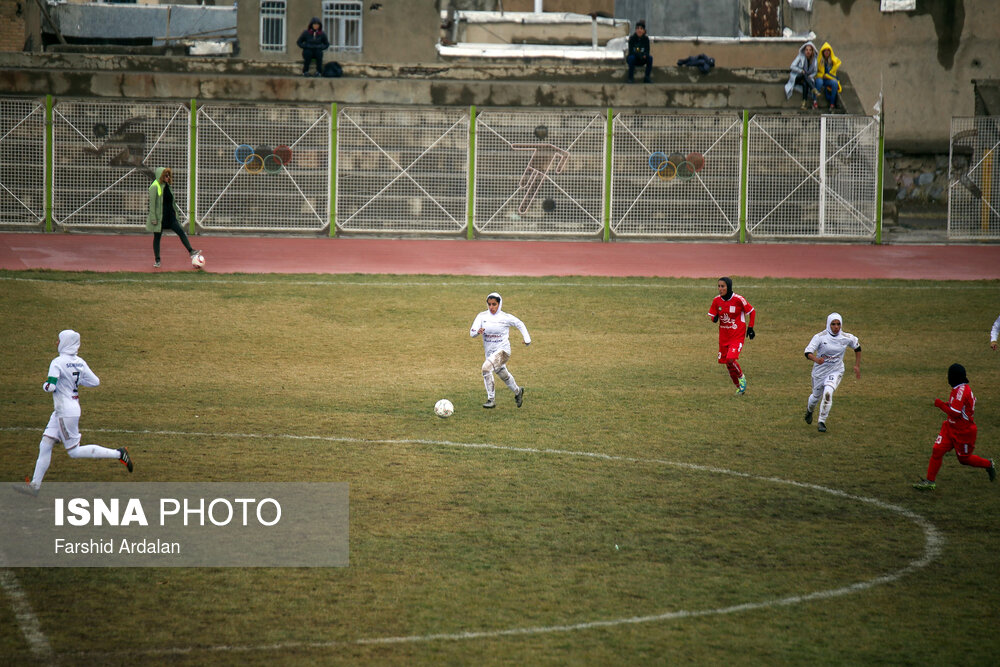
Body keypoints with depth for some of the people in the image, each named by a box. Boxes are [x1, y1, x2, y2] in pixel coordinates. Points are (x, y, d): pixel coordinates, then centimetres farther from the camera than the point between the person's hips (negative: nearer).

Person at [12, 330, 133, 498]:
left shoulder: (58, 363, -17)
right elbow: (95, 382, 9)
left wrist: (45, 384, -3)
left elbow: (50, 387, -25)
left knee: (74, 451, -1)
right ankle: (35, 484, 11)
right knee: (45, 445, 10)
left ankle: (118, 454, -2)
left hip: (66, 413, -9)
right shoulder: (80, 363, 5)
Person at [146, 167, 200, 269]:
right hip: (159, 216, -6)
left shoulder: (166, 186, 11)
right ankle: (157, 260, 12)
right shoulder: (155, 187, -12)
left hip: (170, 215, 6)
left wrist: (176, 210, 22)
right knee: (157, 237, 4)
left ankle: (191, 252, -9)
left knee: (181, 232, -5)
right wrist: (153, 218, -17)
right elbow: (152, 203, -14)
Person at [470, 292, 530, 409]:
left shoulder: (506, 318, -9)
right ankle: (518, 392, 52)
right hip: (489, 351, 5)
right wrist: (478, 332, -32)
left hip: (503, 351, -5)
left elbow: (520, 324, 9)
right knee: (503, 375, 22)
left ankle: (491, 399, -23)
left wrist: (527, 338, 7)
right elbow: (472, 332, -10)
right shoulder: (482, 316, -3)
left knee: (486, 367, -27)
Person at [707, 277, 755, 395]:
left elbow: (752, 312, -2)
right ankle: (739, 387, 24)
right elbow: (711, 315, 8)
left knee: (731, 359, -22)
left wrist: (750, 328, -4)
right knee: (727, 363, 5)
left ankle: (741, 377, 8)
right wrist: (714, 318, -16)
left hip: (737, 335, -5)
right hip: (724, 335, 5)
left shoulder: (738, 300, -14)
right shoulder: (716, 300, -1)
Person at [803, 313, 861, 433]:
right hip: (819, 372, 0)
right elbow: (808, 352, -22)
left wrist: (857, 366, 9)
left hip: (836, 371, 0)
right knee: (816, 396, 18)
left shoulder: (847, 338, -9)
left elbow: (857, 348, 11)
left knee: (828, 393, -23)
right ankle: (809, 409, 55)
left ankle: (822, 422, -9)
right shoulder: (820, 337, -16)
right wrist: (816, 359, -44)